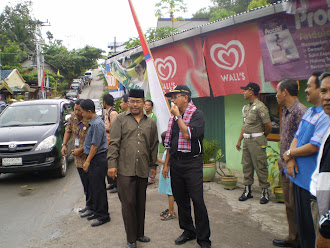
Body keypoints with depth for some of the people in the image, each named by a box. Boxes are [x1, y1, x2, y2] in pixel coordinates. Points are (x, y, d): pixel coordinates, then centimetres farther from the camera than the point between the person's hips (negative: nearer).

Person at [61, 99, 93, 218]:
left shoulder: (90, 121, -21)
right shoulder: (73, 116, 4)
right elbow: (68, 130, 19)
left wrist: (81, 149, -20)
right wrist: (64, 145, 8)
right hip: (78, 159, 8)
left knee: (90, 184, 2)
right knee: (85, 184, 19)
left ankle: (91, 208, 16)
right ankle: (88, 205, 33)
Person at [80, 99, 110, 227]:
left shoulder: (97, 124, -19)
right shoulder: (93, 122, 12)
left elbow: (95, 145, -19)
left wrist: (87, 161, -15)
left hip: (98, 159, -10)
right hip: (94, 160, 10)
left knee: (98, 188, -2)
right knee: (94, 186, 16)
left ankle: (103, 215, 10)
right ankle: (97, 212, 28)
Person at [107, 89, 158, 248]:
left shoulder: (151, 123, 12)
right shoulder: (120, 119, 3)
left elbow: (154, 146, 17)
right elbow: (113, 143, -1)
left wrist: (153, 165, 16)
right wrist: (112, 164, -7)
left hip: (143, 170, 3)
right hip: (125, 169, -3)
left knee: (141, 203, 13)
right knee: (128, 204, 1)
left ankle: (140, 234, 30)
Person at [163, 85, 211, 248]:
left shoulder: (197, 114, -8)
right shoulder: (173, 116, 11)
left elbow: (189, 134, -24)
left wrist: (178, 116, -16)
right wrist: (166, 164, 14)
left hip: (192, 163, -6)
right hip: (175, 162, 6)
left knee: (197, 200, -2)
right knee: (180, 199, 14)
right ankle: (188, 231, 31)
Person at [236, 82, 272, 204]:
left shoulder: (260, 107, -12)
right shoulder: (246, 107, 14)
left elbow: (268, 125, -12)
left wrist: (262, 136, 4)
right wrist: (239, 140, 18)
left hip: (257, 141, -8)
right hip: (246, 140, 8)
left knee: (260, 167, -2)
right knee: (246, 166, 12)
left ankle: (265, 192, 9)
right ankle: (247, 190, 22)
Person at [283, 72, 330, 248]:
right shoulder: (309, 112, 10)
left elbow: (313, 147, -23)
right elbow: (296, 137, 11)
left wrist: (289, 153, -8)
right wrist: (291, 159, -5)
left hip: (311, 180, -9)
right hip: (299, 175, 9)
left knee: (310, 224, 6)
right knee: (300, 219, 21)